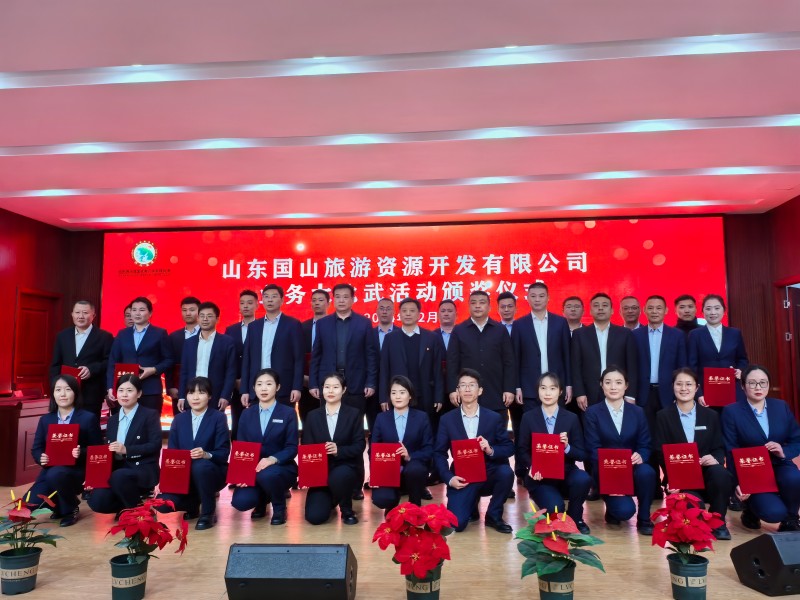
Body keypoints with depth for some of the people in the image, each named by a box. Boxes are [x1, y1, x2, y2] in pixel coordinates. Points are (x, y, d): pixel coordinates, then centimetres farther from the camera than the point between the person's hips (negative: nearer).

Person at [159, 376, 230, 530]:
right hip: (183, 474, 4)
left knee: (200, 466, -38)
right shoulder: (179, 419, 7)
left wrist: (206, 455, -32)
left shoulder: (219, 418, -5)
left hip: (212, 472, -4)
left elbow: (223, 453, -10)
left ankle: (208, 513, -15)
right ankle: (194, 504, 14)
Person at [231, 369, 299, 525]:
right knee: (240, 502, -24)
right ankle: (262, 501, 15)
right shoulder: (247, 414, 8)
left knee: (266, 475, -37)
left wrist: (272, 459, -27)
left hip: (281, 468, -3)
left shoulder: (288, 413, -2)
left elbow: (292, 448, -8)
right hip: (251, 469, 3)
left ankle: (279, 508, -3)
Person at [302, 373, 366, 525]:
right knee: (314, 517, -13)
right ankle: (330, 500, 26)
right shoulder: (313, 416, 5)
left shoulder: (354, 414, -1)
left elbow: (359, 446, -7)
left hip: (347, 467, -2)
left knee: (338, 477, -38)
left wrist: (339, 450, -24)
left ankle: (347, 511, -5)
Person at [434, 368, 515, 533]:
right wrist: (449, 478, -14)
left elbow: (509, 448, 0)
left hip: (489, 475, 1)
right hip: (461, 479, -1)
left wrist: (491, 451, -21)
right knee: (456, 523, -20)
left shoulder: (494, 418, 1)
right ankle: (472, 503, 18)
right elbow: (439, 453, 1)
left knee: (506, 472, -32)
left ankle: (493, 515, -3)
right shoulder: (447, 420, 1)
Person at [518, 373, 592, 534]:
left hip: (565, 474, 2)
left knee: (583, 479, -32)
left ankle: (575, 517, 0)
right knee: (554, 508, -28)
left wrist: (567, 447, -21)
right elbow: (522, 451, 1)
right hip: (539, 477, -1)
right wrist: (531, 467, -19)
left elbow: (582, 454, 0)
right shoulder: (528, 417, 1)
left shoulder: (571, 418, 3)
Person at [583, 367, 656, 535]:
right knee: (625, 510, -26)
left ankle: (644, 519, -7)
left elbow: (645, 445, 2)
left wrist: (640, 455, -22)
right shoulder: (592, 412, -3)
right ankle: (612, 509, 15)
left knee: (646, 472, -33)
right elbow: (593, 449, -8)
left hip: (632, 468, 3)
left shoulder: (637, 412, 7)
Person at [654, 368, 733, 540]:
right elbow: (660, 452, 0)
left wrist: (715, 459, -18)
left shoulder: (711, 415, 11)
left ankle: (718, 522, -8)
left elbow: (720, 447, 7)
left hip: (706, 471, 2)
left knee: (720, 475, -34)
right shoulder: (663, 416, 4)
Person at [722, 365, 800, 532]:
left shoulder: (781, 406, 5)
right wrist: (738, 482, -18)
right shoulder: (731, 411, -6)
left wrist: (784, 452, -15)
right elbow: (731, 452, -8)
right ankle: (751, 507, 13)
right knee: (773, 512, -26)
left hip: (779, 467, 3)